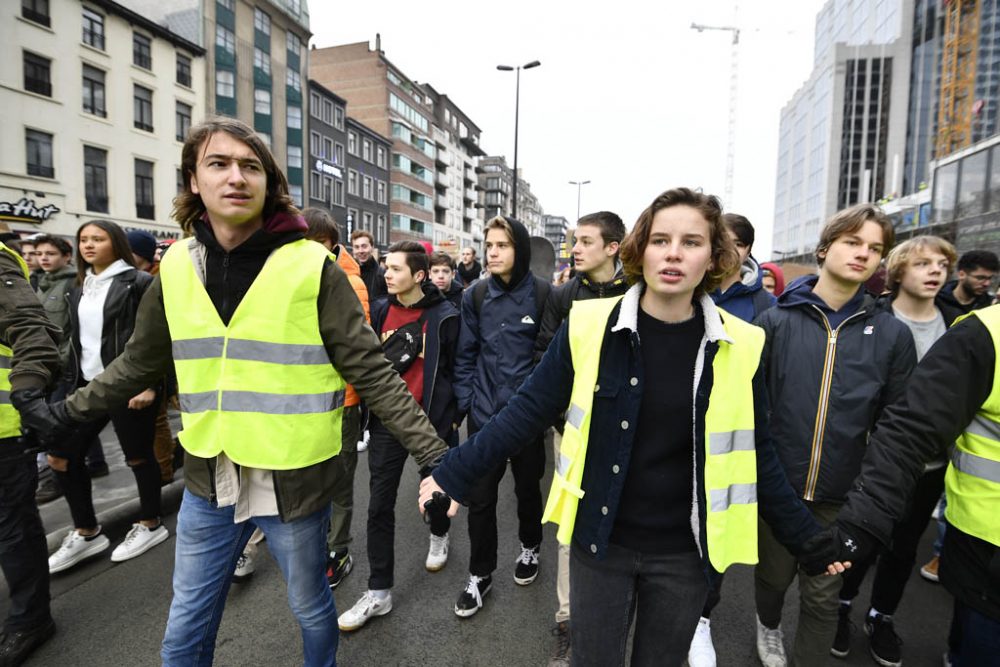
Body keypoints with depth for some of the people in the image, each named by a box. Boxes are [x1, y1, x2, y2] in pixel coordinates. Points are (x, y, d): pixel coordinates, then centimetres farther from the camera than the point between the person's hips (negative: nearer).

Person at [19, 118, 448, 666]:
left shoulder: (311, 267, -14)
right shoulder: (177, 267, 0)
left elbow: (371, 372, -14)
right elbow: (140, 362, 15)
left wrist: (432, 453, -18)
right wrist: (68, 411, 22)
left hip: (293, 479, -3)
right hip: (208, 480, 4)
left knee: (310, 609, 21)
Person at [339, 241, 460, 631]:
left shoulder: (444, 316, -11)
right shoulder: (380, 312, 2)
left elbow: (456, 370, -5)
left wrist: (452, 416, -4)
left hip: (430, 419, -3)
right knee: (380, 504, 5)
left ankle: (439, 535, 50)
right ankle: (378, 592, 18)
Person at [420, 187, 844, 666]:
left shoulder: (741, 346, -8)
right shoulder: (589, 326, -13)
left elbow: (756, 455, 2)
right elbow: (528, 409, -8)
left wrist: (808, 538, 6)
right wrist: (454, 474, -9)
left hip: (684, 552, 2)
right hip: (600, 541, -1)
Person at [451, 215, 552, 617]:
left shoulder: (543, 295, -9)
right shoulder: (475, 296, 0)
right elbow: (466, 354, 4)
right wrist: (465, 401, -1)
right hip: (484, 414, 2)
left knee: (527, 488, 19)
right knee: (480, 497, 9)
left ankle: (529, 548, 46)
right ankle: (480, 574, 29)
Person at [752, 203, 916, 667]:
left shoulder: (892, 335, -2)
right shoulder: (776, 321, -6)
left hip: (842, 494, 0)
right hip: (775, 484, 0)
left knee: (822, 596, 13)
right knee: (773, 574, 20)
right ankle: (768, 625, 51)